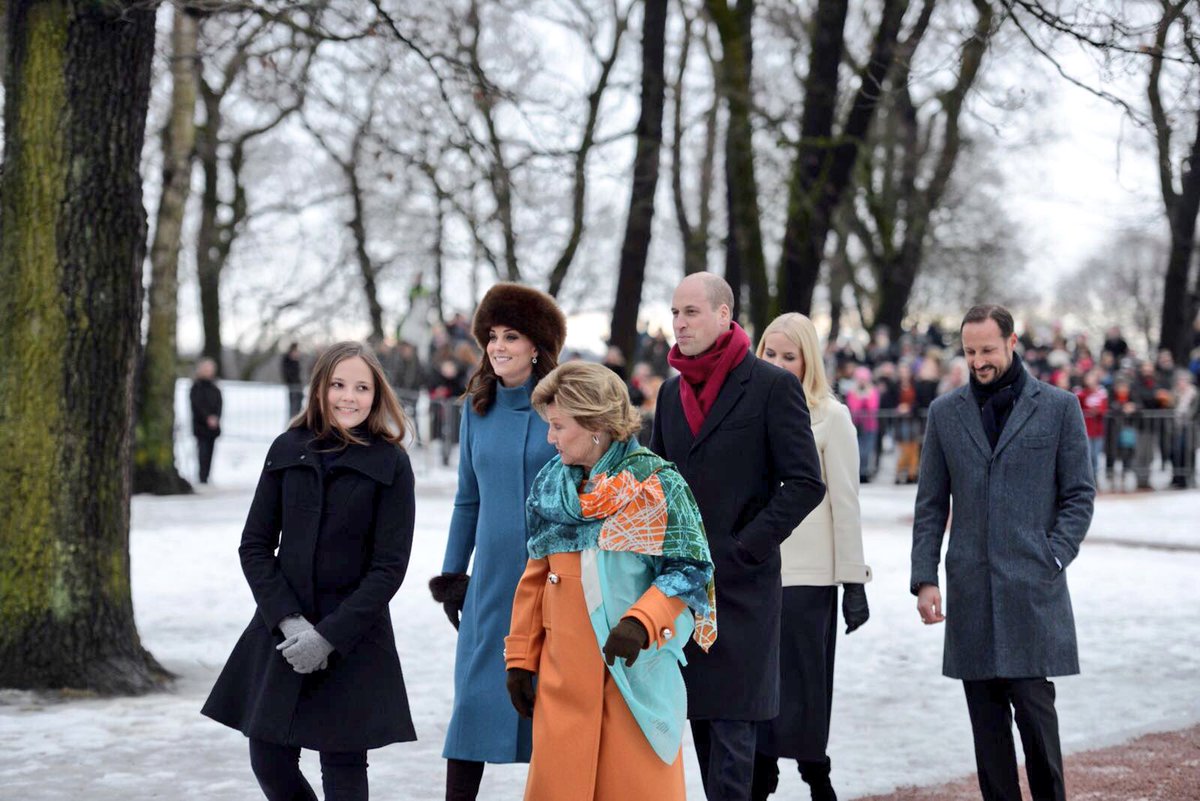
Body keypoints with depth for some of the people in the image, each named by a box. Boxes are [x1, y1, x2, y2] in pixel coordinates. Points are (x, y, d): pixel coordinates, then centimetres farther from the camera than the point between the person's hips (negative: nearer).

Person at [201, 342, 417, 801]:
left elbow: (390, 566, -7)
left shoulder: (391, 464, -4)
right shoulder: (288, 450, 4)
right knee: (269, 761, 6)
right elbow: (255, 545, 3)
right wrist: (288, 620, -10)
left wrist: (330, 634, -15)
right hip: (282, 629, 3)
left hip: (354, 638, -3)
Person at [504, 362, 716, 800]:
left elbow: (689, 571, -7)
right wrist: (520, 658, 12)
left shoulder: (657, 483, -5)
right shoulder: (550, 485, 10)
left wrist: (641, 621, -22)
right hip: (564, 670, 4)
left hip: (638, 669, -4)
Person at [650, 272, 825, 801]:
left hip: (740, 585, -6)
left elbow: (805, 484, -10)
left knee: (732, 722, -4)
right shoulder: (672, 391, 14)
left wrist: (744, 549, -13)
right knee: (701, 717, 9)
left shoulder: (772, 386, -6)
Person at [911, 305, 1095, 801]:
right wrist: (925, 577, 2)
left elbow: (1080, 494, 4)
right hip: (970, 590, 3)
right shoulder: (945, 413, 10)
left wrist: (1052, 559, -7)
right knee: (987, 719, 5)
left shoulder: (1058, 407, 3)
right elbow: (931, 505, 11)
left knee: (1033, 704, -6)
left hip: (1033, 587, -3)